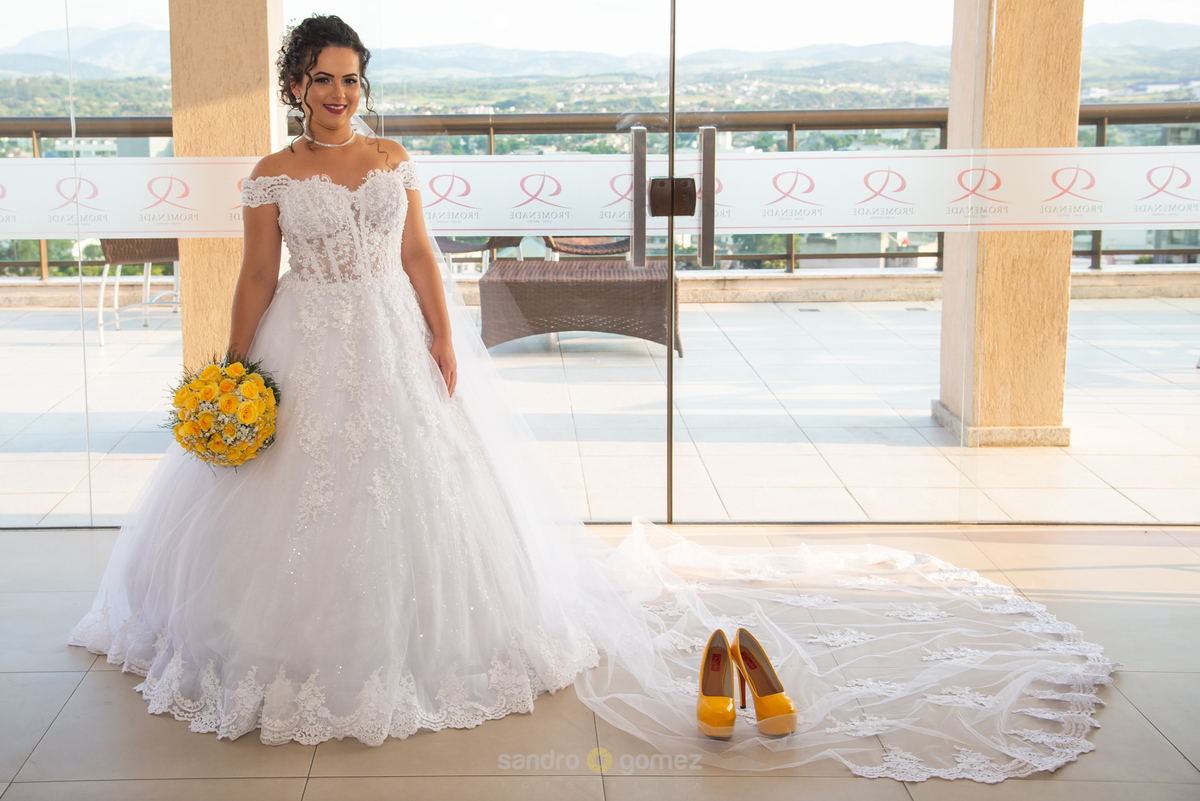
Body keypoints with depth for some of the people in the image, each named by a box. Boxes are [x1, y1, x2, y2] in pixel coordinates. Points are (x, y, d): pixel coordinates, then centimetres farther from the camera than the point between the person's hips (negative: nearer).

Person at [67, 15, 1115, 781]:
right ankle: (291, 641, 21)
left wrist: (444, 341, -5)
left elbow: (420, 256, 4)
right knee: (291, 499, 3)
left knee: (417, 489, 3)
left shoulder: (392, 160, 5)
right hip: (305, 357, 0)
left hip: (395, 347, 1)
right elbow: (255, 281, 0)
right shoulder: (272, 177, 0)